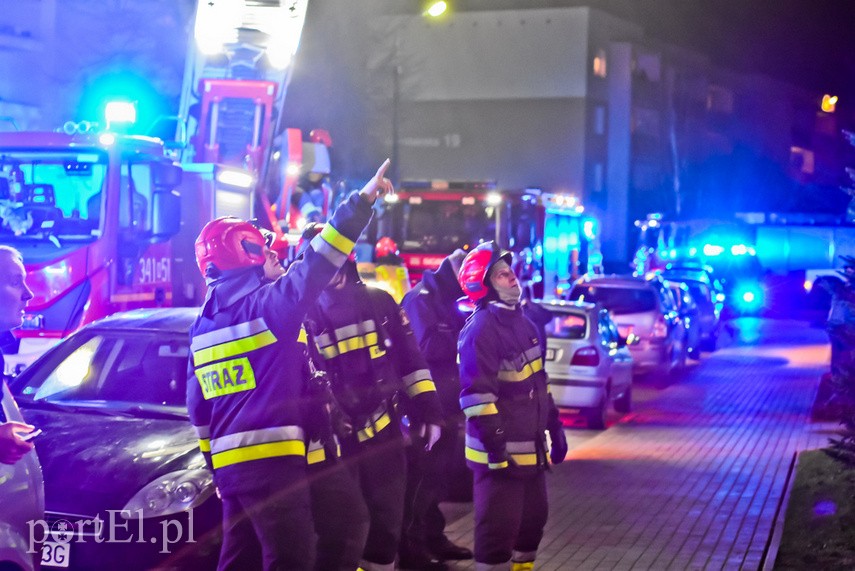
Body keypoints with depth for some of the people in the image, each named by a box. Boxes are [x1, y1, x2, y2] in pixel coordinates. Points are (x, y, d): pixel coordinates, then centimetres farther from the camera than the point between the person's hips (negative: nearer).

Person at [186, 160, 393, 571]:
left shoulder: (201, 326, 15)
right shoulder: (267, 304, -10)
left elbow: (197, 409, 19)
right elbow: (317, 264, -18)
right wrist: (362, 201, -14)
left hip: (227, 462, 9)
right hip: (271, 458, -8)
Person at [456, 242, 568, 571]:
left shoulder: (523, 323, 15)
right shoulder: (481, 329, -16)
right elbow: (477, 394, -22)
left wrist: (554, 427, 21)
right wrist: (495, 445, -24)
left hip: (531, 447, 10)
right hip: (501, 450, -9)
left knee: (533, 518, 19)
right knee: (499, 527, -6)